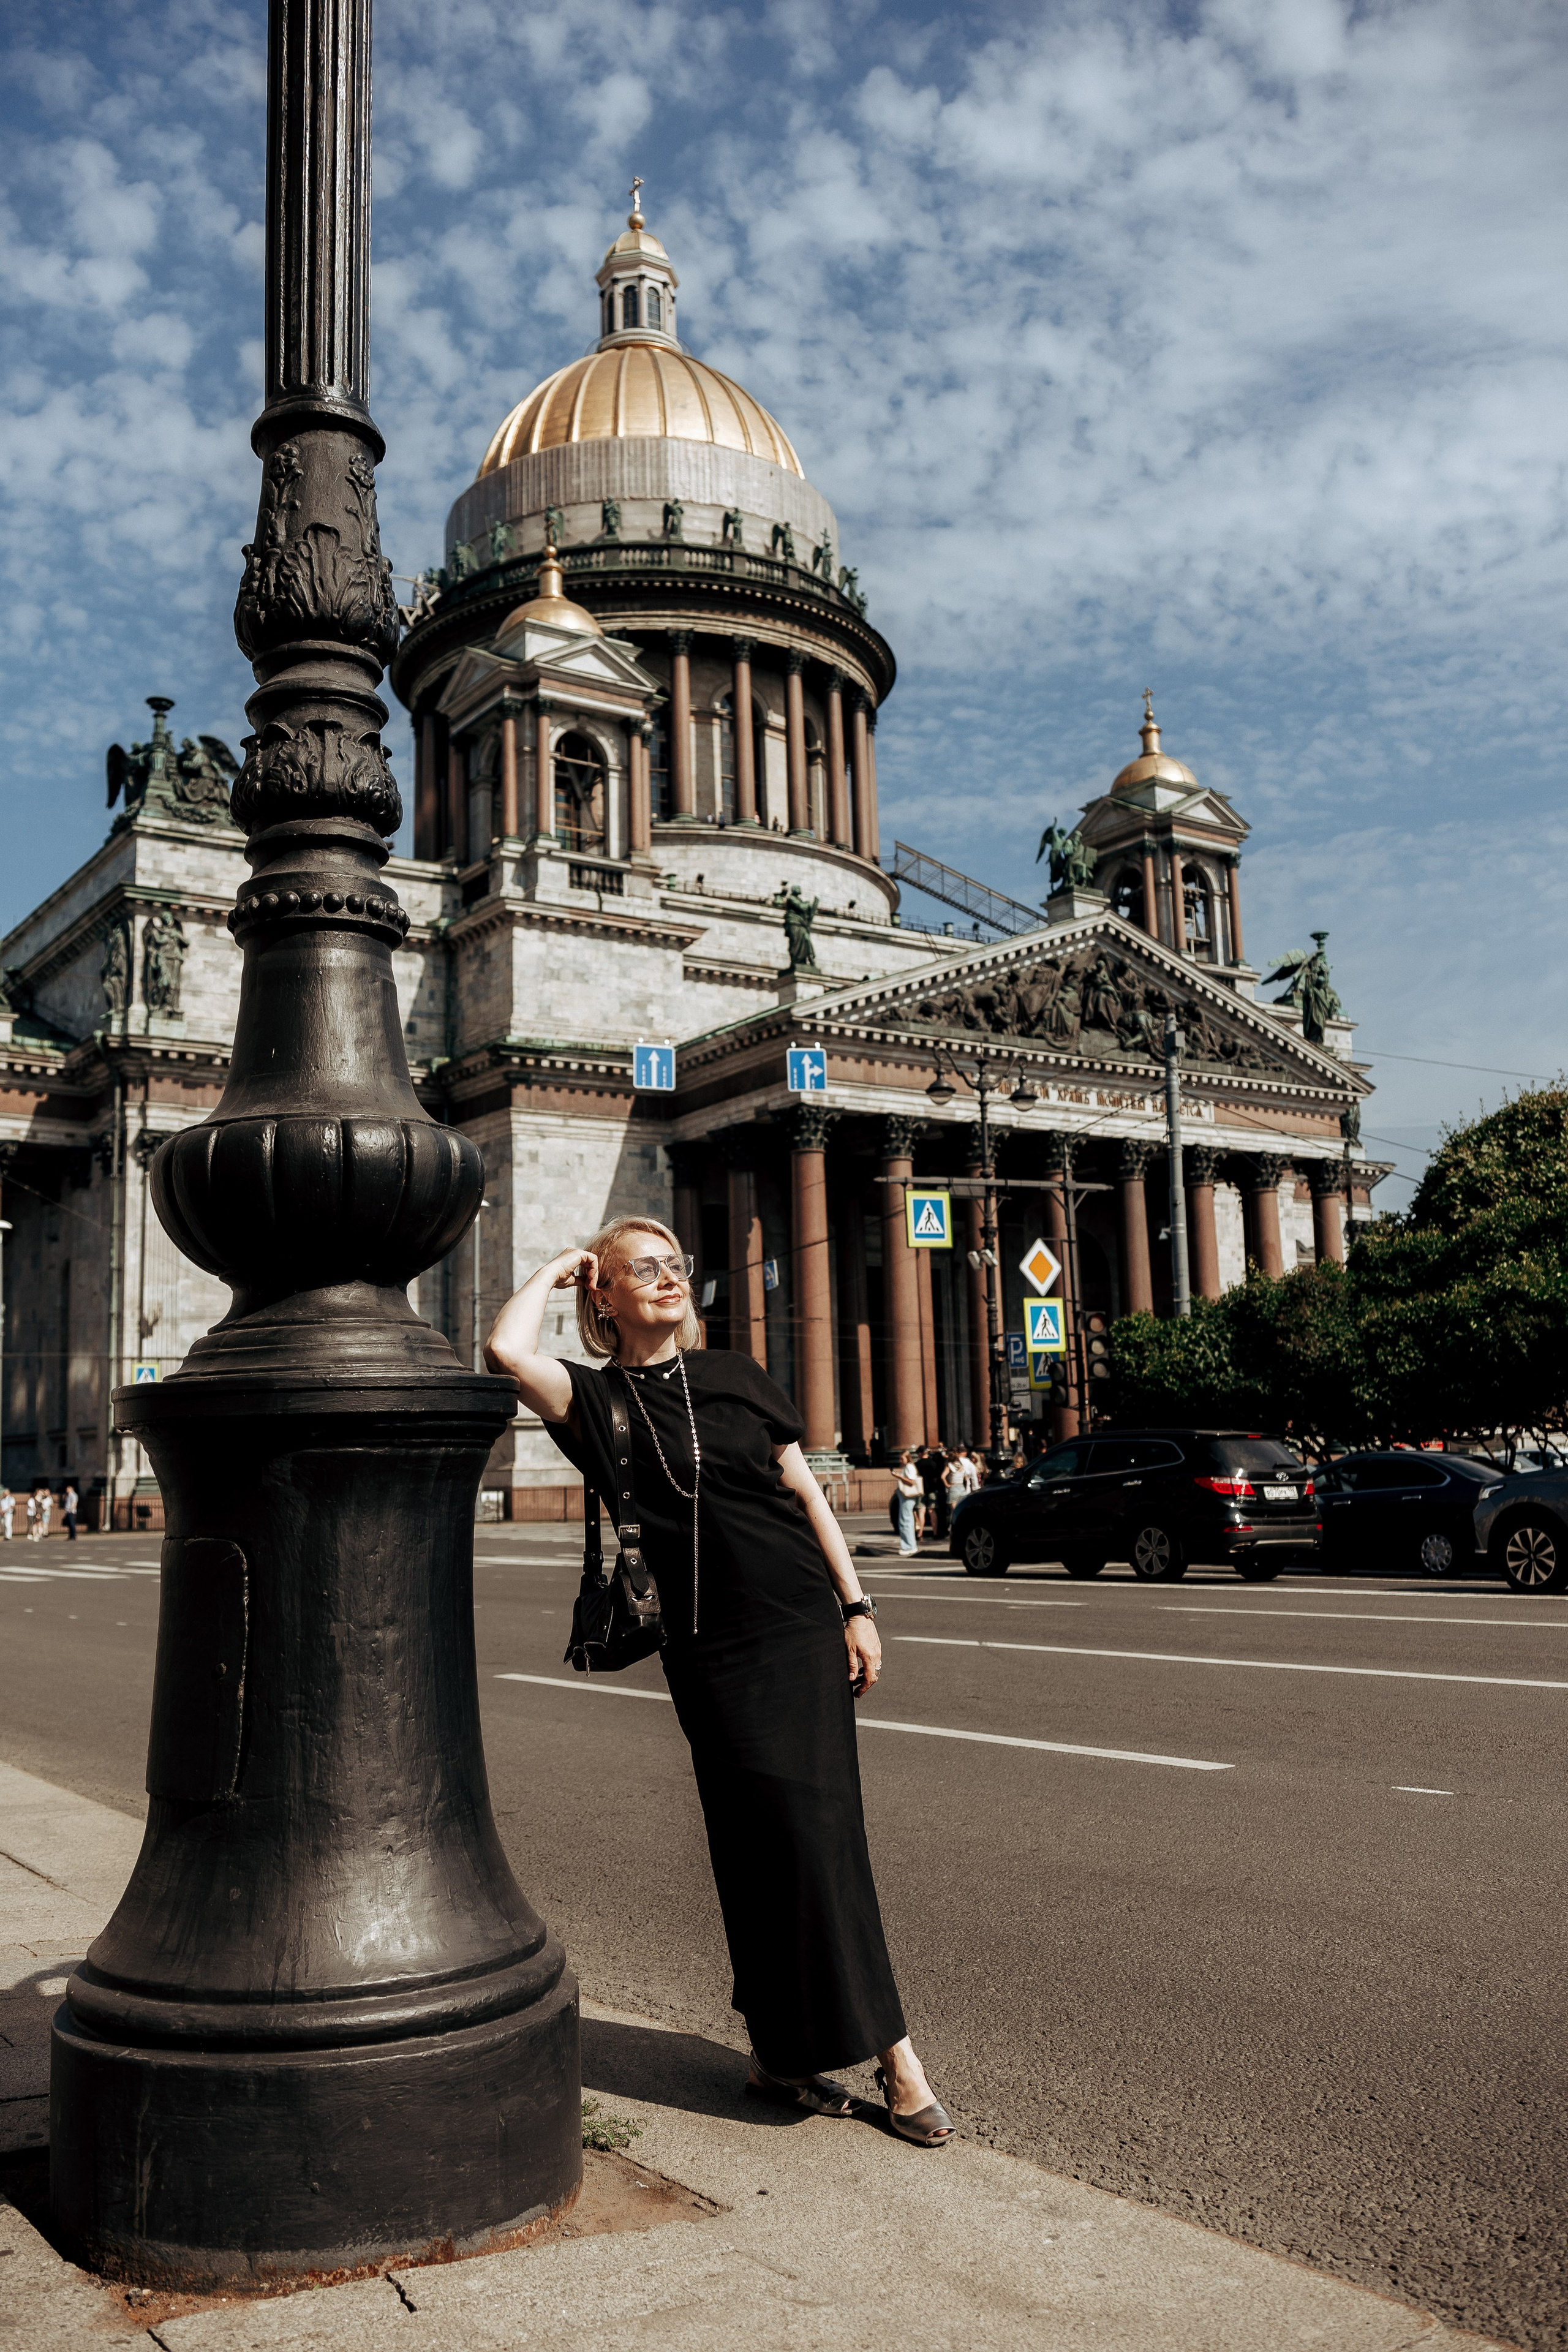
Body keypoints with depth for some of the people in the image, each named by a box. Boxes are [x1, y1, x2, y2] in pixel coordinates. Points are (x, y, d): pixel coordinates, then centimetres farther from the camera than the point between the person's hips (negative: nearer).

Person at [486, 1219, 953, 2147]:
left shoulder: (733, 1374, 8)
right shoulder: (596, 1399, 1)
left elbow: (806, 1493, 10)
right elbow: (508, 1350, -19)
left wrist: (857, 1608, 3)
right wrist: (556, 1267, -3)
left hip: (808, 1629, 3)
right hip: (714, 1651, -2)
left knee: (816, 1839, 5)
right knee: (791, 1837, -3)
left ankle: (785, 2052, 19)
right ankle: (892, 2048, 10)